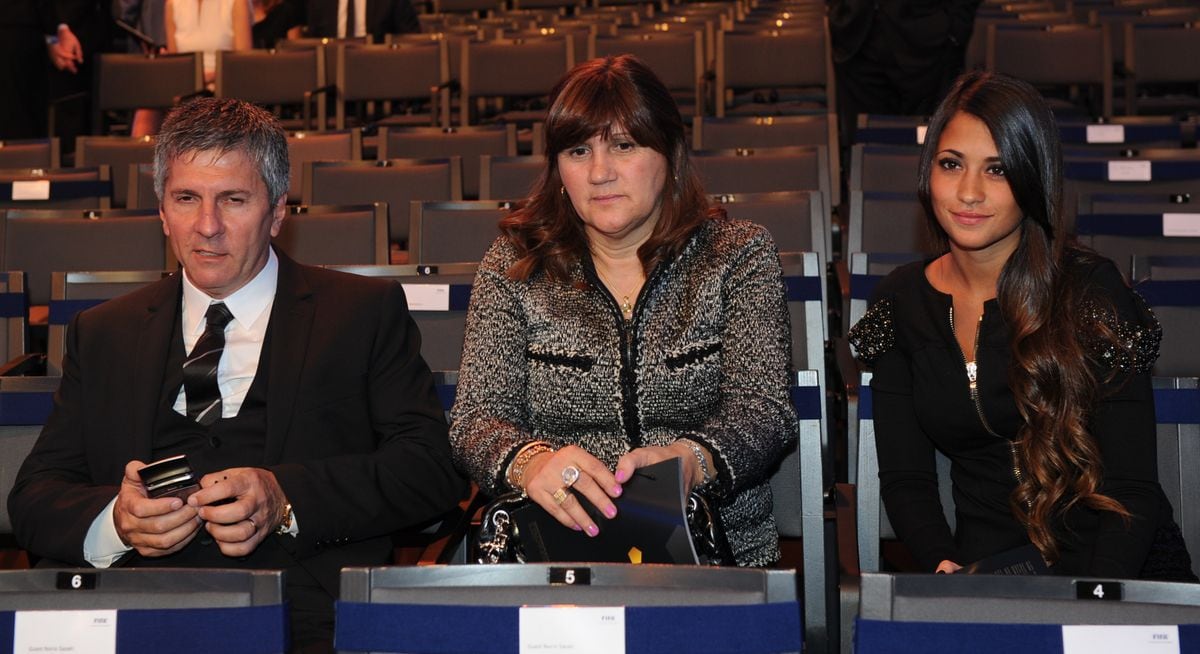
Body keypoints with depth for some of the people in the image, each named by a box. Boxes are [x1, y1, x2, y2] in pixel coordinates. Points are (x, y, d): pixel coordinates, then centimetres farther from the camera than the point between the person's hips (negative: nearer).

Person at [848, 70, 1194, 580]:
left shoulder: (1091, 289, -7)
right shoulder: (901, 300, 5)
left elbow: (1134, 488, -10)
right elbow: (903, 477, 5)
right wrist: (943, 566, -14)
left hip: (1113, 571, -3)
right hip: (982, 563, 4)